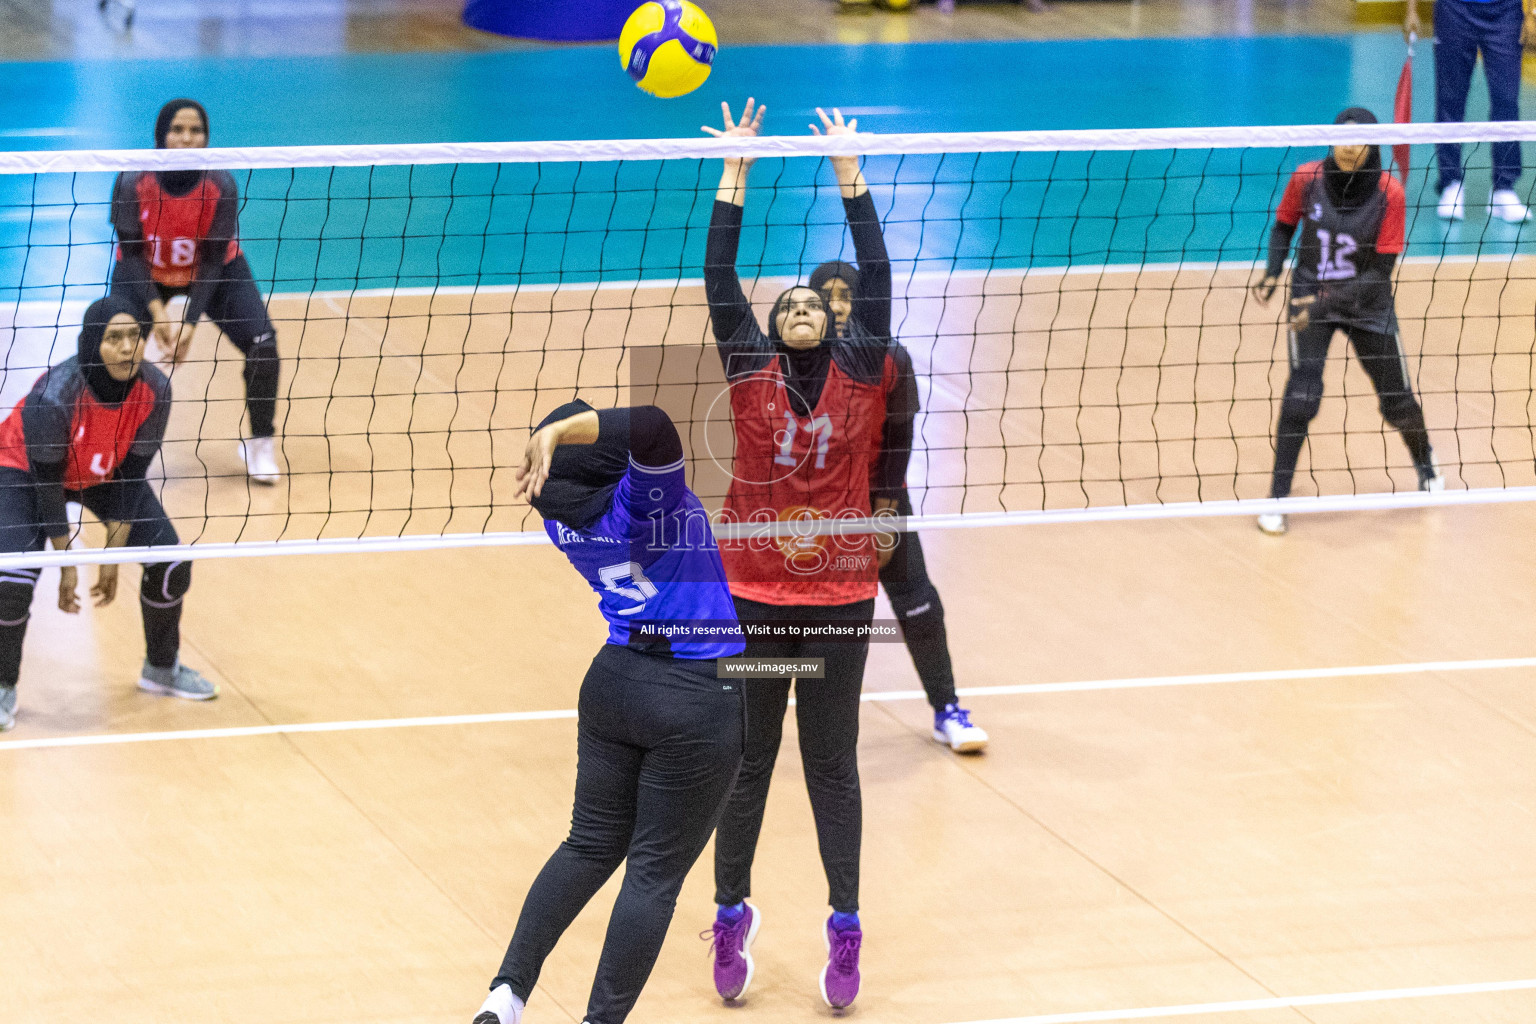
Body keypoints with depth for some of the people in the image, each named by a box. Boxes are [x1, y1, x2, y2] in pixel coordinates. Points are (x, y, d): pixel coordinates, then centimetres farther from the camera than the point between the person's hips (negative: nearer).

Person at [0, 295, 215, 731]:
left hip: (104, 475, 5)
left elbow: (131, 476, -16)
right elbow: (47, 484, -28)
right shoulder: (53, 396, -39)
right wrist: (66, 566, -22)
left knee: (171, 563, -3)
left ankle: (161, 668, 22)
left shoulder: (154, 390, -26)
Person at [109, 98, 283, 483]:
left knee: (262, 344, -16)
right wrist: (156, 310, -34)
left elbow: (213, 260, -23)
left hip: (215, 269, 0)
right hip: (146, 274, 0)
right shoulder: (133, 181, -30)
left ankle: (259, 444, 5)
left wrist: (190, 322, -31)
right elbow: (131, 253, -22)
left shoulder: (221, 185, -28)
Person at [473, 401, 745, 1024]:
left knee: (590, 847, 19)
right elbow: (651, 427, -38)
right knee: (655, 872, 4)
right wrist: (558, 432, -35)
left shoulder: (564, 521, 1)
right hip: (699, 698, -6)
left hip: (614, 681, 6)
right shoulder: (640, 498, -18)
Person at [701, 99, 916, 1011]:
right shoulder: (750, 369, 1)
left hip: (840, 594, 0)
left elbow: (876, 273, 0)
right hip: (753, 592, 0)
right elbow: (720, 277, -3)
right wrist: (736, 170, -5)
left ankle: (845, 928, 11)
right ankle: (733, 916, 19)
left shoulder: (865, 371, 2)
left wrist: (849, 170, 0)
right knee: (747, 757, 9)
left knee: (833, 763, 6)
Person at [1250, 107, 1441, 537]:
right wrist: (1272, 272, -12)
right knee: (1301, 394, -19)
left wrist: (1328, 303, -27)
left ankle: (1425, 465, 43)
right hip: (1310, 293, 0)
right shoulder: (1307, 178, -14)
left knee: (1397, 401, 10)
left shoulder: (1388, 194, -19)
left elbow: (1380, 272, -18)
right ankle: (1277, 498, -10)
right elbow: (1284, 225, 6)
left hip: (1367, 303, 0)